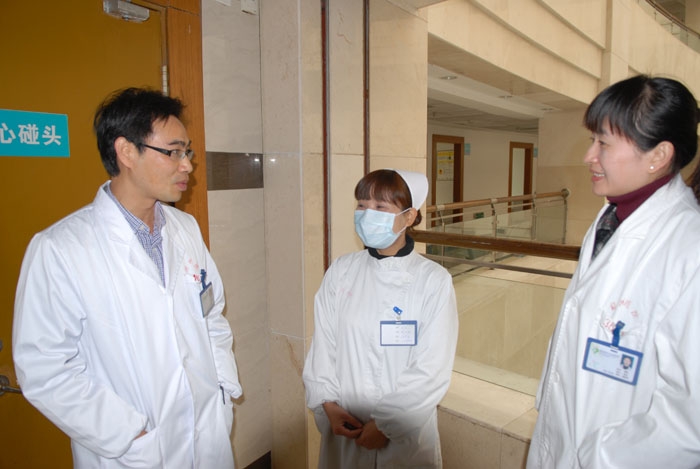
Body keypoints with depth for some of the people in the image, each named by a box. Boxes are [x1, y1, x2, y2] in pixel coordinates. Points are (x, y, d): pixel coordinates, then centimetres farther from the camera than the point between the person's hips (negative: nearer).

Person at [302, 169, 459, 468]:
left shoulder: (433, 280, -13)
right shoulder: (341, 272, -4)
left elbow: (433, 369, -13)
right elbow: (323, 344, -1)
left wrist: (386, 424, -13)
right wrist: (328, 404, -8)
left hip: (406, 434, -2)